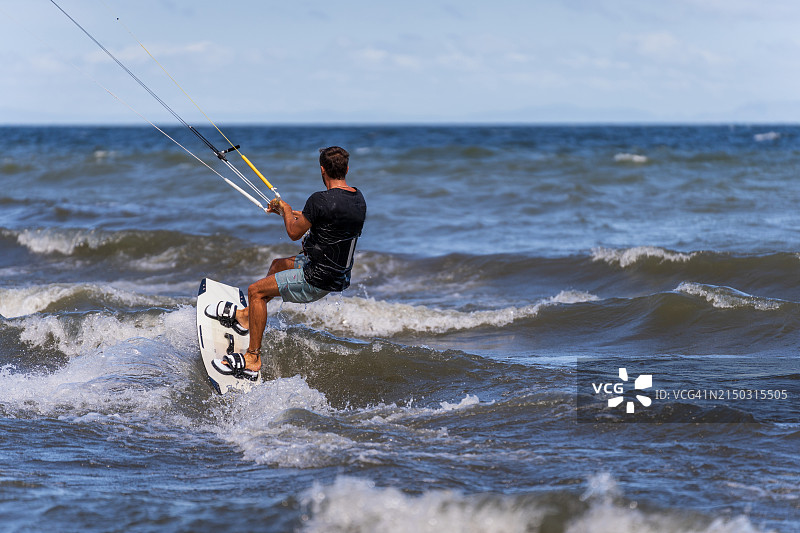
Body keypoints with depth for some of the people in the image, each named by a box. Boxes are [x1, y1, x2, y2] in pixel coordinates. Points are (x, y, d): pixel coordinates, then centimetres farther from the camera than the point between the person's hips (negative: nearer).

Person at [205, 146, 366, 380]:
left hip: (318, 279, -9)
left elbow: (294, 233, -13)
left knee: (256, 290, -1)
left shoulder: (321, 200, -24)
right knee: (278, 264, 29)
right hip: (340, 272, 9)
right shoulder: (358, 198, 3)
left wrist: (286, 210, 7)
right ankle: (246, 316, 45)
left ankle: (252, 360, 1)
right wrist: (288, 212, 25)